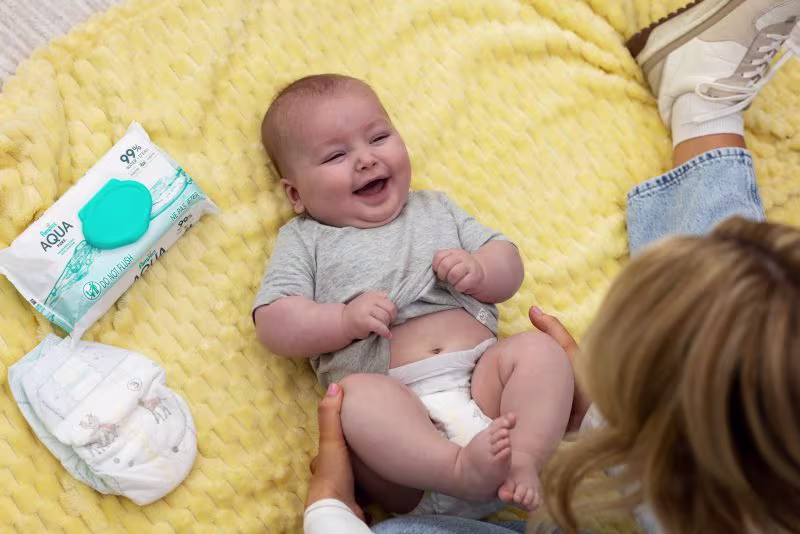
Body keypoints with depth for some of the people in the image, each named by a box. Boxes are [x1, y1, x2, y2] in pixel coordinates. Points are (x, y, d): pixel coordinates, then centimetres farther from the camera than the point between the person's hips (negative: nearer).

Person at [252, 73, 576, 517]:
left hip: (480, 379, 4)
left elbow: (509, 268, 22)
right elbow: (273, 325, 4)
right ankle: (460, 470, -46)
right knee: (357, 394, -33)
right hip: (395, 404, -4)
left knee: (538, 349, -20)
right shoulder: (303, 239, 16)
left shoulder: (435, 209, 26)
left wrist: (479, 271, -3)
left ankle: (522, 460, -35)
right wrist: (346, 319, -13)